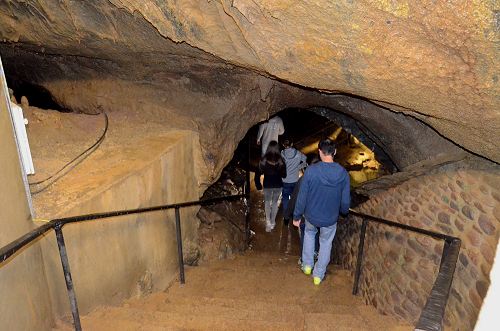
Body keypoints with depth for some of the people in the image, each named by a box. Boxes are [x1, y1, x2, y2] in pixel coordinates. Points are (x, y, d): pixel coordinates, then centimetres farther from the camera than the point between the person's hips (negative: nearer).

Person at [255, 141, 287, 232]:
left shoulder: (264, 160, -14)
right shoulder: (280, 160, -14)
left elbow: (258, 173, -8)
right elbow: (284, 175, -6)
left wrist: (258, 184, 5)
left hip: (267, 185, 0)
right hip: (278, 185, 0)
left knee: (267, 202, 19)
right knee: (275, 202, 18)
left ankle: (268, 222, 7)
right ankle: (272, 223, 26)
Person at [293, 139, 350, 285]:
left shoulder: (311, 170, -22)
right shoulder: (343, 173, -14)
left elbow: (302, 197, -15)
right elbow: (345, 200, -5)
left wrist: (296, 216, -2)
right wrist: (343, 211, 18)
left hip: (311, 216, -1)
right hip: (330, 218, 1)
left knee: (309, 233, 30)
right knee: (326, 243, 23)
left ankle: (307, 265, 36)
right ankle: (318, 275, 36)